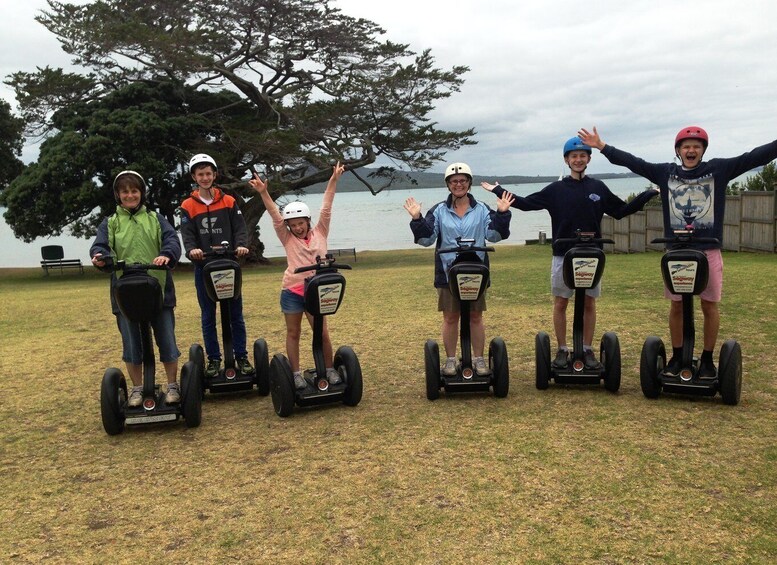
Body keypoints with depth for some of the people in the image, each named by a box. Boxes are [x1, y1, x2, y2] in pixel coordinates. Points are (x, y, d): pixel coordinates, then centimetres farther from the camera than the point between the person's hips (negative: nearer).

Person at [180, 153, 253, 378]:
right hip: (203, 267, 0)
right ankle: (214, 359, 16)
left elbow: (239, 227, -1)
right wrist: (191, 250, -27)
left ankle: (241, 357, 14)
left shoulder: (229, 202, 7)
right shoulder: (188, 206, 4)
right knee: (208, 316, 7)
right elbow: (187, 234, -6)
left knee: (236, 314, 5)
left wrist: (241, 245, -21)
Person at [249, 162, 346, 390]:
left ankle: (330, 370, 17)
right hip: (292, 291, 0)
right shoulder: (288, 239, 5)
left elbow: (326, 209, 2)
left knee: (322, 333, 3)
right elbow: (275, 216, -3)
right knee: (293, 333, 8)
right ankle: (296, 374, 17)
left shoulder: (320, 233, 7)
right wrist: (263, 192, -13)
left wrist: (333, 181, -2)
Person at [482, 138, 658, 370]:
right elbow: (525, 204, 1)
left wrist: (648, 194, 9)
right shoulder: (556, 189, 2)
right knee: (560, 303, 4)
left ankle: (587, 350, 17)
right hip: (563, 255, -1)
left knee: (589, 303, 6)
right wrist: (499, 191, -2)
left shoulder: (598, 188, 7)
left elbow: (621, 211, 14)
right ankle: (562, 350, 15)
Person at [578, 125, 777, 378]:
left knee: (710, 306, 5)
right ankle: (677, 356, 21)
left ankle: (707, 359, 18)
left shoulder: (719, 169, 4)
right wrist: (602, 146, 1)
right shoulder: (665, 172, 7)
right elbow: (632, 162, 5)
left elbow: (754, 157, -1)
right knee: (676, 306, 8)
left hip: (709, 252, -1)